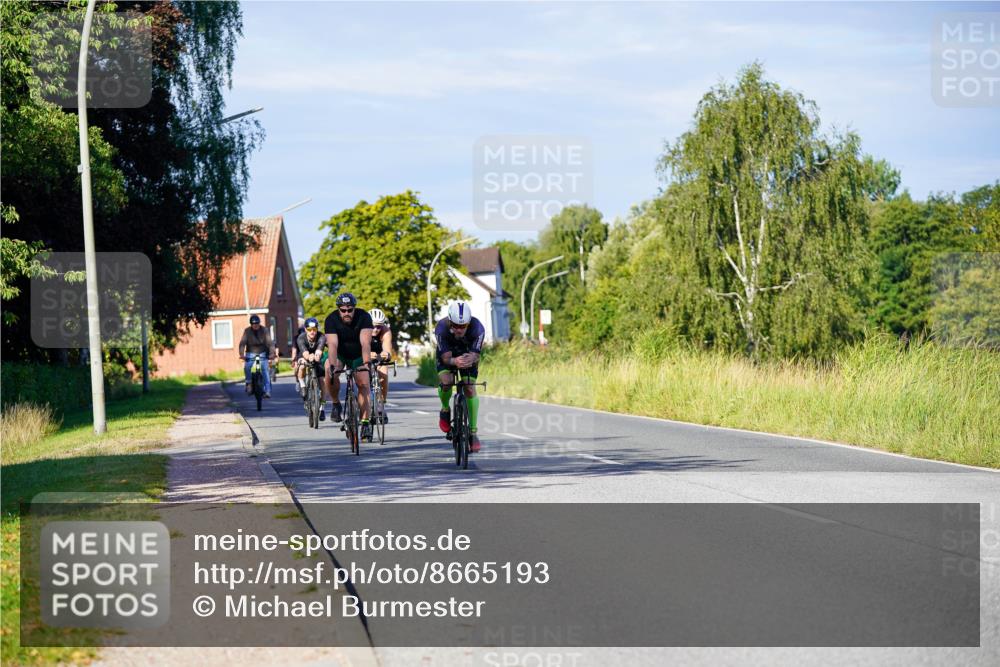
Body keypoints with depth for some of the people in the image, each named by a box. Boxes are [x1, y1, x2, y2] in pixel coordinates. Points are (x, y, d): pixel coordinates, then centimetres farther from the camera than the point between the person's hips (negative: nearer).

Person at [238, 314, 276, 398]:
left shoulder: (264, 330, -8)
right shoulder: (247, 331, -7)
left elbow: (269, 342, -19)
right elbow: (242, 343, -18)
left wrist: (272, 353, -36)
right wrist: (241, 354, -35)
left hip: (262, 353, 0)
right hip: (251, 354, 0)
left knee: (265, 371, -17)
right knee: (247, 366, -27)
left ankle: (267, 391, -17)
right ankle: (248, 383, -4)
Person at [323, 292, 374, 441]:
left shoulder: (364, 317, -26)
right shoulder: (331, 320, -26)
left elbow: (365, 343, -37)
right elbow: (332, 344, -36)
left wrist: (366, 363, -53)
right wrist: (333, 365, -52)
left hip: (358, 356, 0)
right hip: (339, 354, 0)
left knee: (363, 384, -14)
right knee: (330, 371, -30)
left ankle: (365, 423, -11)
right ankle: (336, 404, -9)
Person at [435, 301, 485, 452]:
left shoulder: (478, 328, -35)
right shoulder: (441, 329, -36)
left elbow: (475, 356, -32)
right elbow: (446, 358, -34)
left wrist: (471, 360, -56)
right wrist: (455, 361, -57)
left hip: (468, 355, 1)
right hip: (448, 355, 0)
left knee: (470, 389, -14)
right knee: (446, 381, -27)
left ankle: (473, 432, -4)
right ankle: (445, 410, 5)